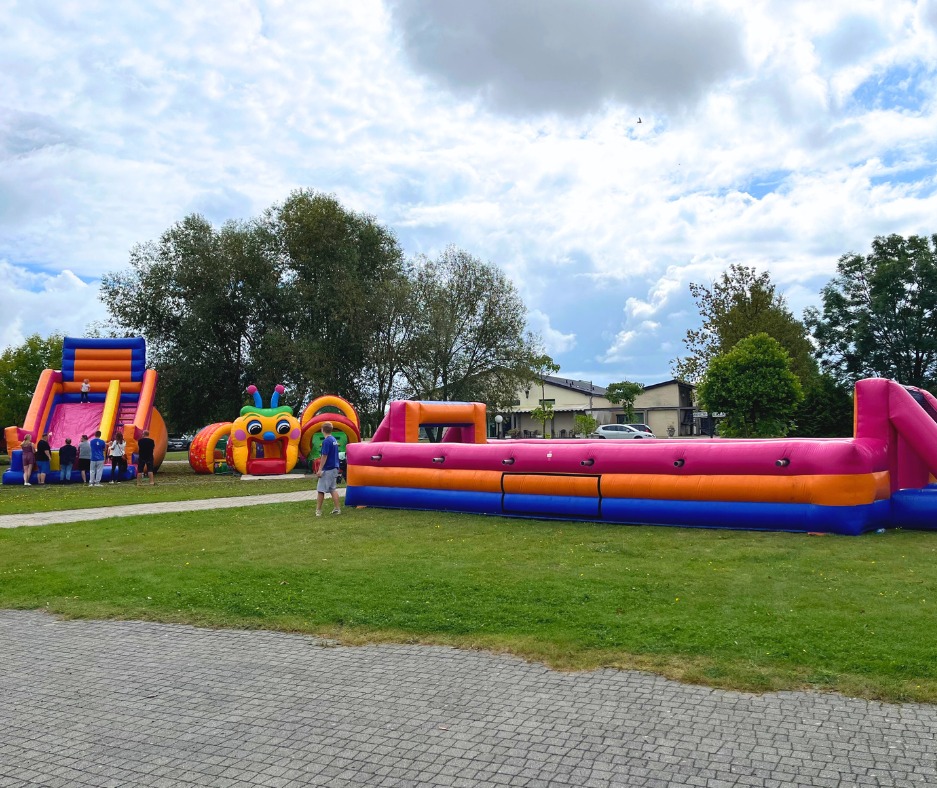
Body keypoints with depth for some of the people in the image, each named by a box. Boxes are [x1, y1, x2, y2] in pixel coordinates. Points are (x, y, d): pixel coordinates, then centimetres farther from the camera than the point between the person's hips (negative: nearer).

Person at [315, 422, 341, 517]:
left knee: (320, 490, -1)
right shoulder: (334, 440, 9)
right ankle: (336, 509, 12)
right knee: (333, 489, 13)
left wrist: (320, 469, -16)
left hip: (327, 469, -8)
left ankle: (318, 510, 3)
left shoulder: (326, 441, -16)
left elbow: (324, 456, -18)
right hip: (334, 468, 8)